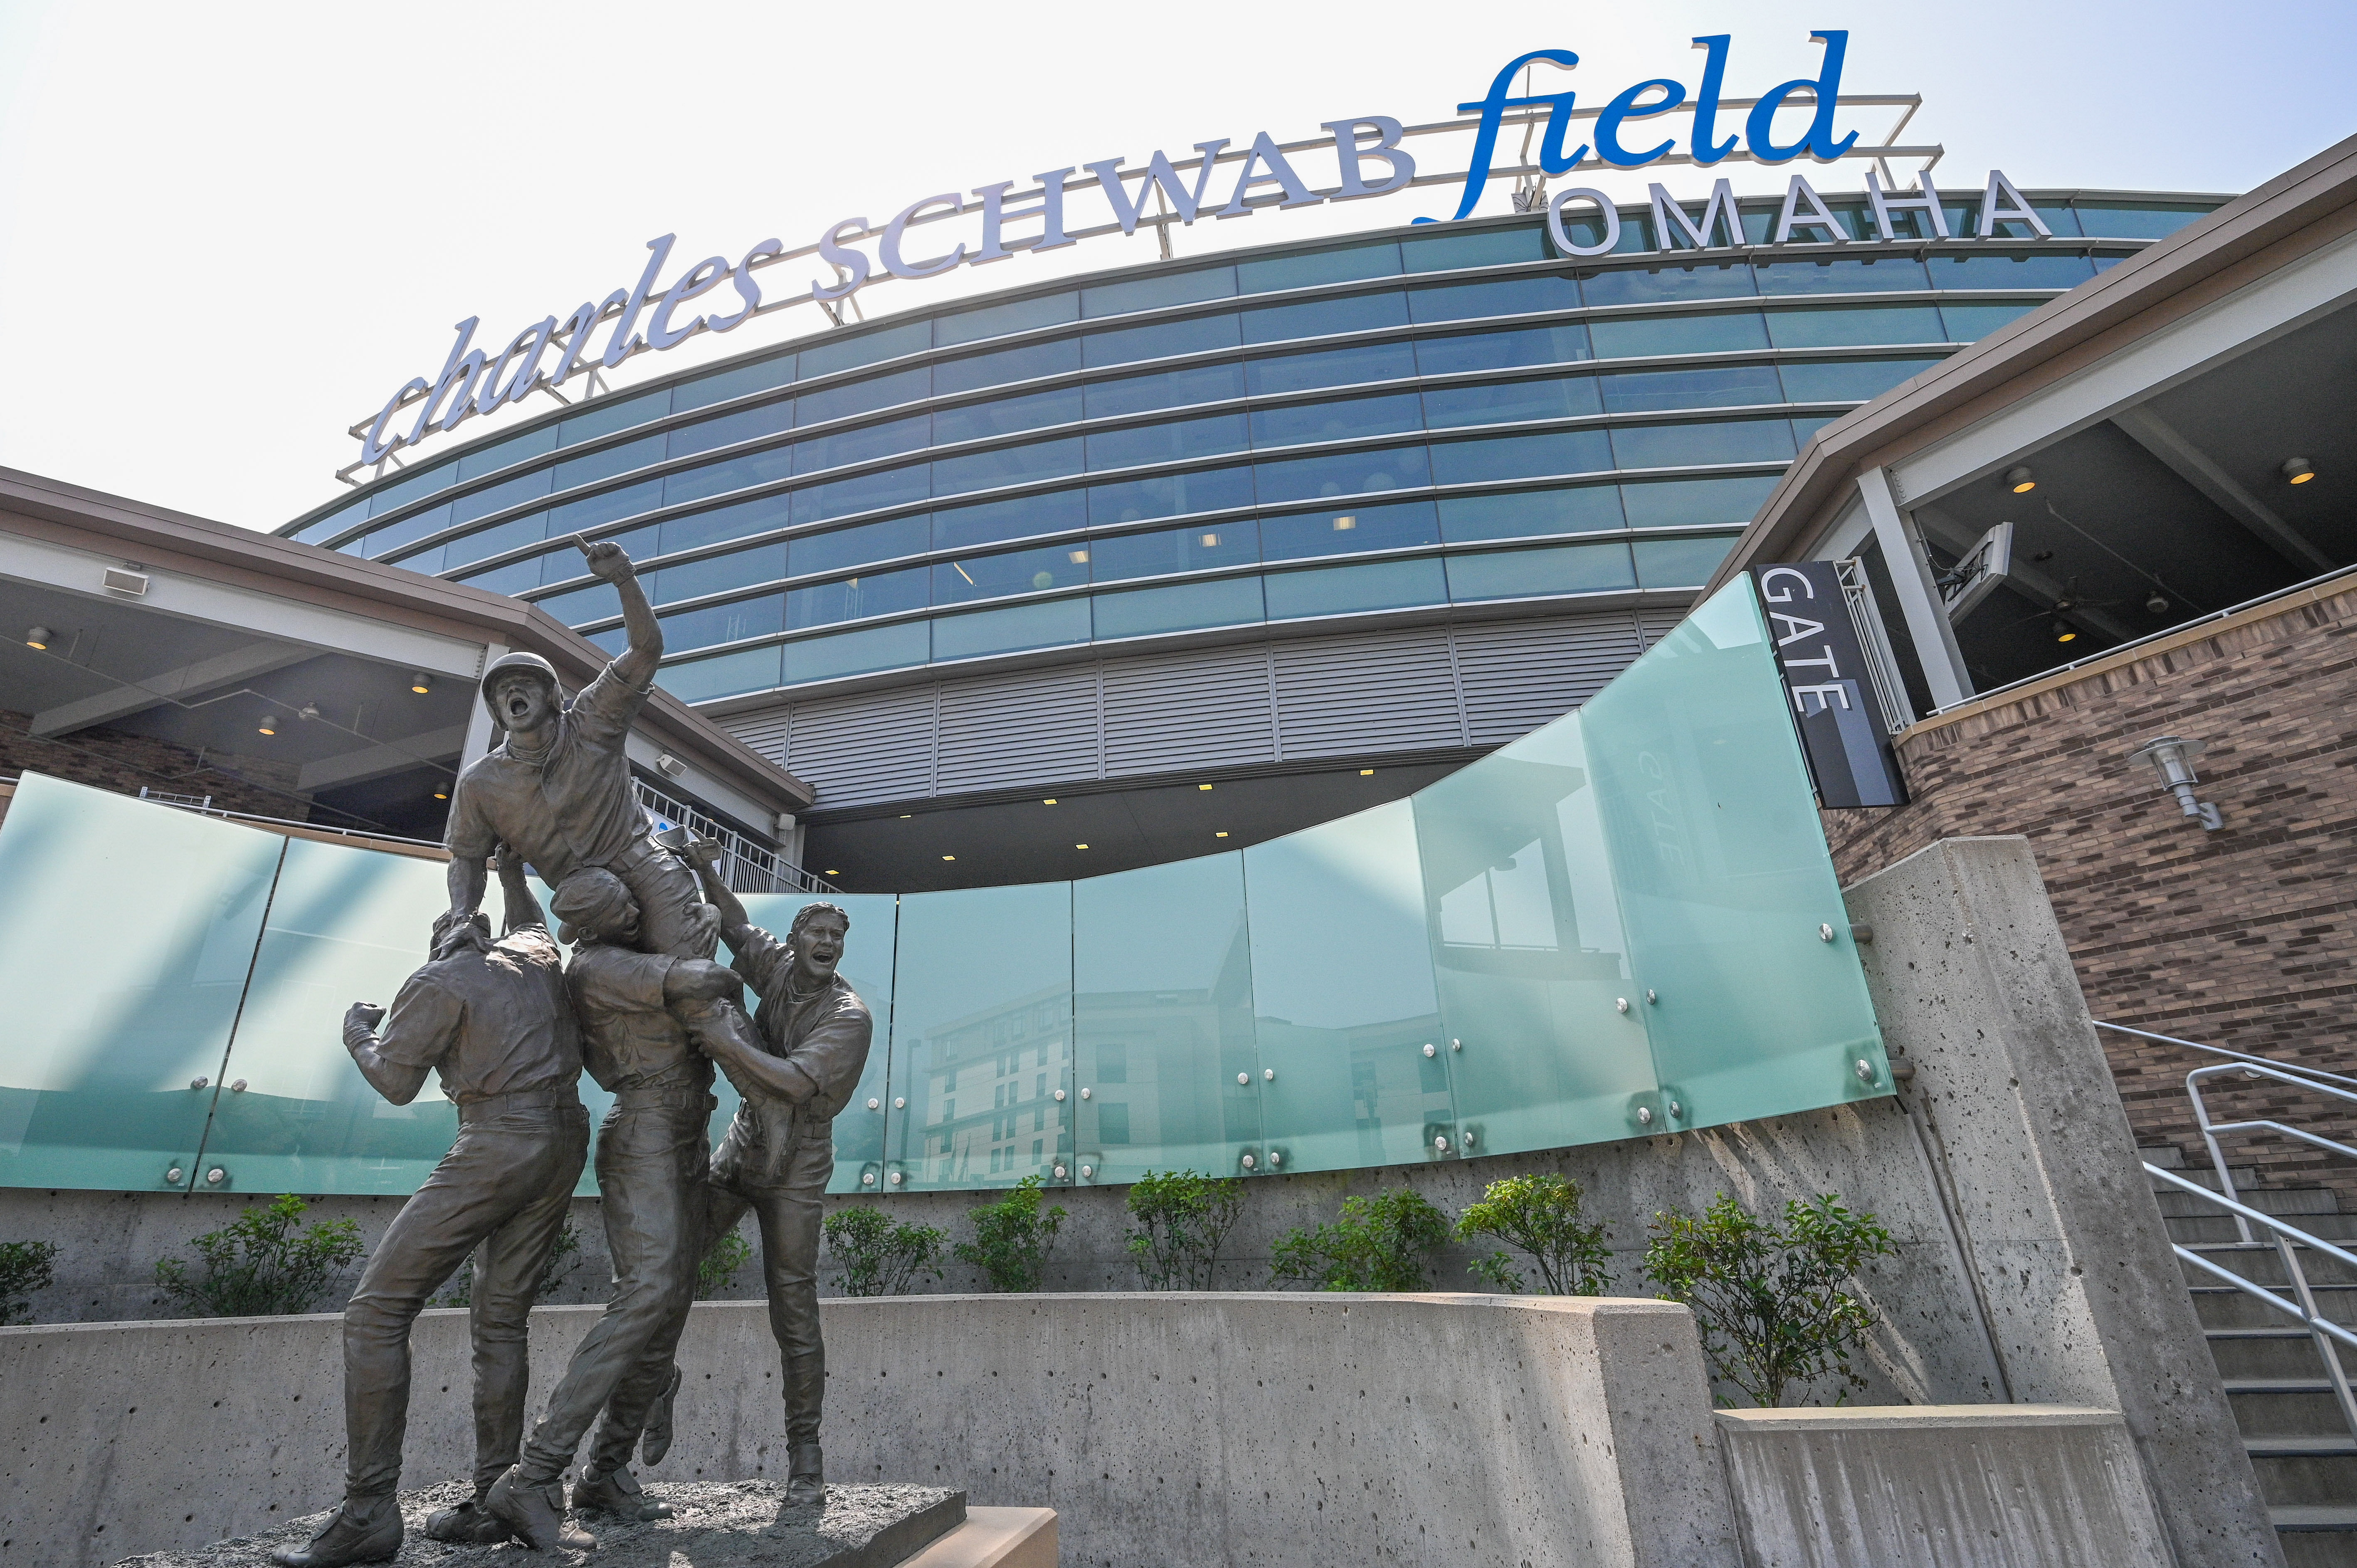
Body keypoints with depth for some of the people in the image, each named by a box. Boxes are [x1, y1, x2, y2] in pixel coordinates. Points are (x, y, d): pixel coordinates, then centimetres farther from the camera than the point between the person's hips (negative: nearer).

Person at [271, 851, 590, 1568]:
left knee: (376, 1310, 0)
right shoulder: (535, 955, 15)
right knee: (502, 1318, 12)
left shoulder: (438, 982, -2)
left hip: (498, 1145, -7)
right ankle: (494, 1500, 14)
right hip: (566, 1140, 8)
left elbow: (395, 1081, 3)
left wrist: (359, 1033, 20)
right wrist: (512, 869, 47)